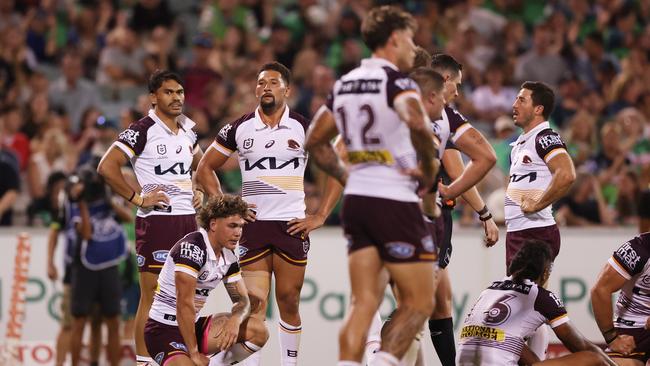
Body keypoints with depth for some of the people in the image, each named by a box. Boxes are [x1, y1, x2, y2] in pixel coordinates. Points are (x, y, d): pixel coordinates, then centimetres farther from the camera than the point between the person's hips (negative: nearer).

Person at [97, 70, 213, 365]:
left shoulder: (187, 130, 13)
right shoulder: (143, 130, -10)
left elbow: (200, 165, 33)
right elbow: (107, 167, -17)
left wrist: (200, 191, 16)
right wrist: (138, 198, -16)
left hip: (188, 219, 7)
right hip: (156, 221, -7)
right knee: (152, 296, -6)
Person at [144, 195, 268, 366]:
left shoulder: (229, 256, 6)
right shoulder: (192, 247, -21)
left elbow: (242, 300, 10)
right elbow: (184, 303, -25)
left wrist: (235, 320, -16)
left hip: (196, 325, 8)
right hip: (164, 329, -8)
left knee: (259, 331, -4)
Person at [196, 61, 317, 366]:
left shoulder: (304, 128, 2)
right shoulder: (239, 129, 5)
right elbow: (205, 168, 15)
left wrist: (320, 217, -1)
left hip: (292, 226, 0)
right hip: (252, 224, 0)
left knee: (289, 302, 3)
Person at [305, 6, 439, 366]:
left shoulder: (345, 83, 14)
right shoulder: (396, 81, -9)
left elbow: (315, 141, 22)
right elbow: (417, 125, -29)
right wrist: (429, 170, -14)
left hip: (356, 199, 7)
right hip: (395, 202, -7)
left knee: (364, 302, 6)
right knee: (419, 302, 0)